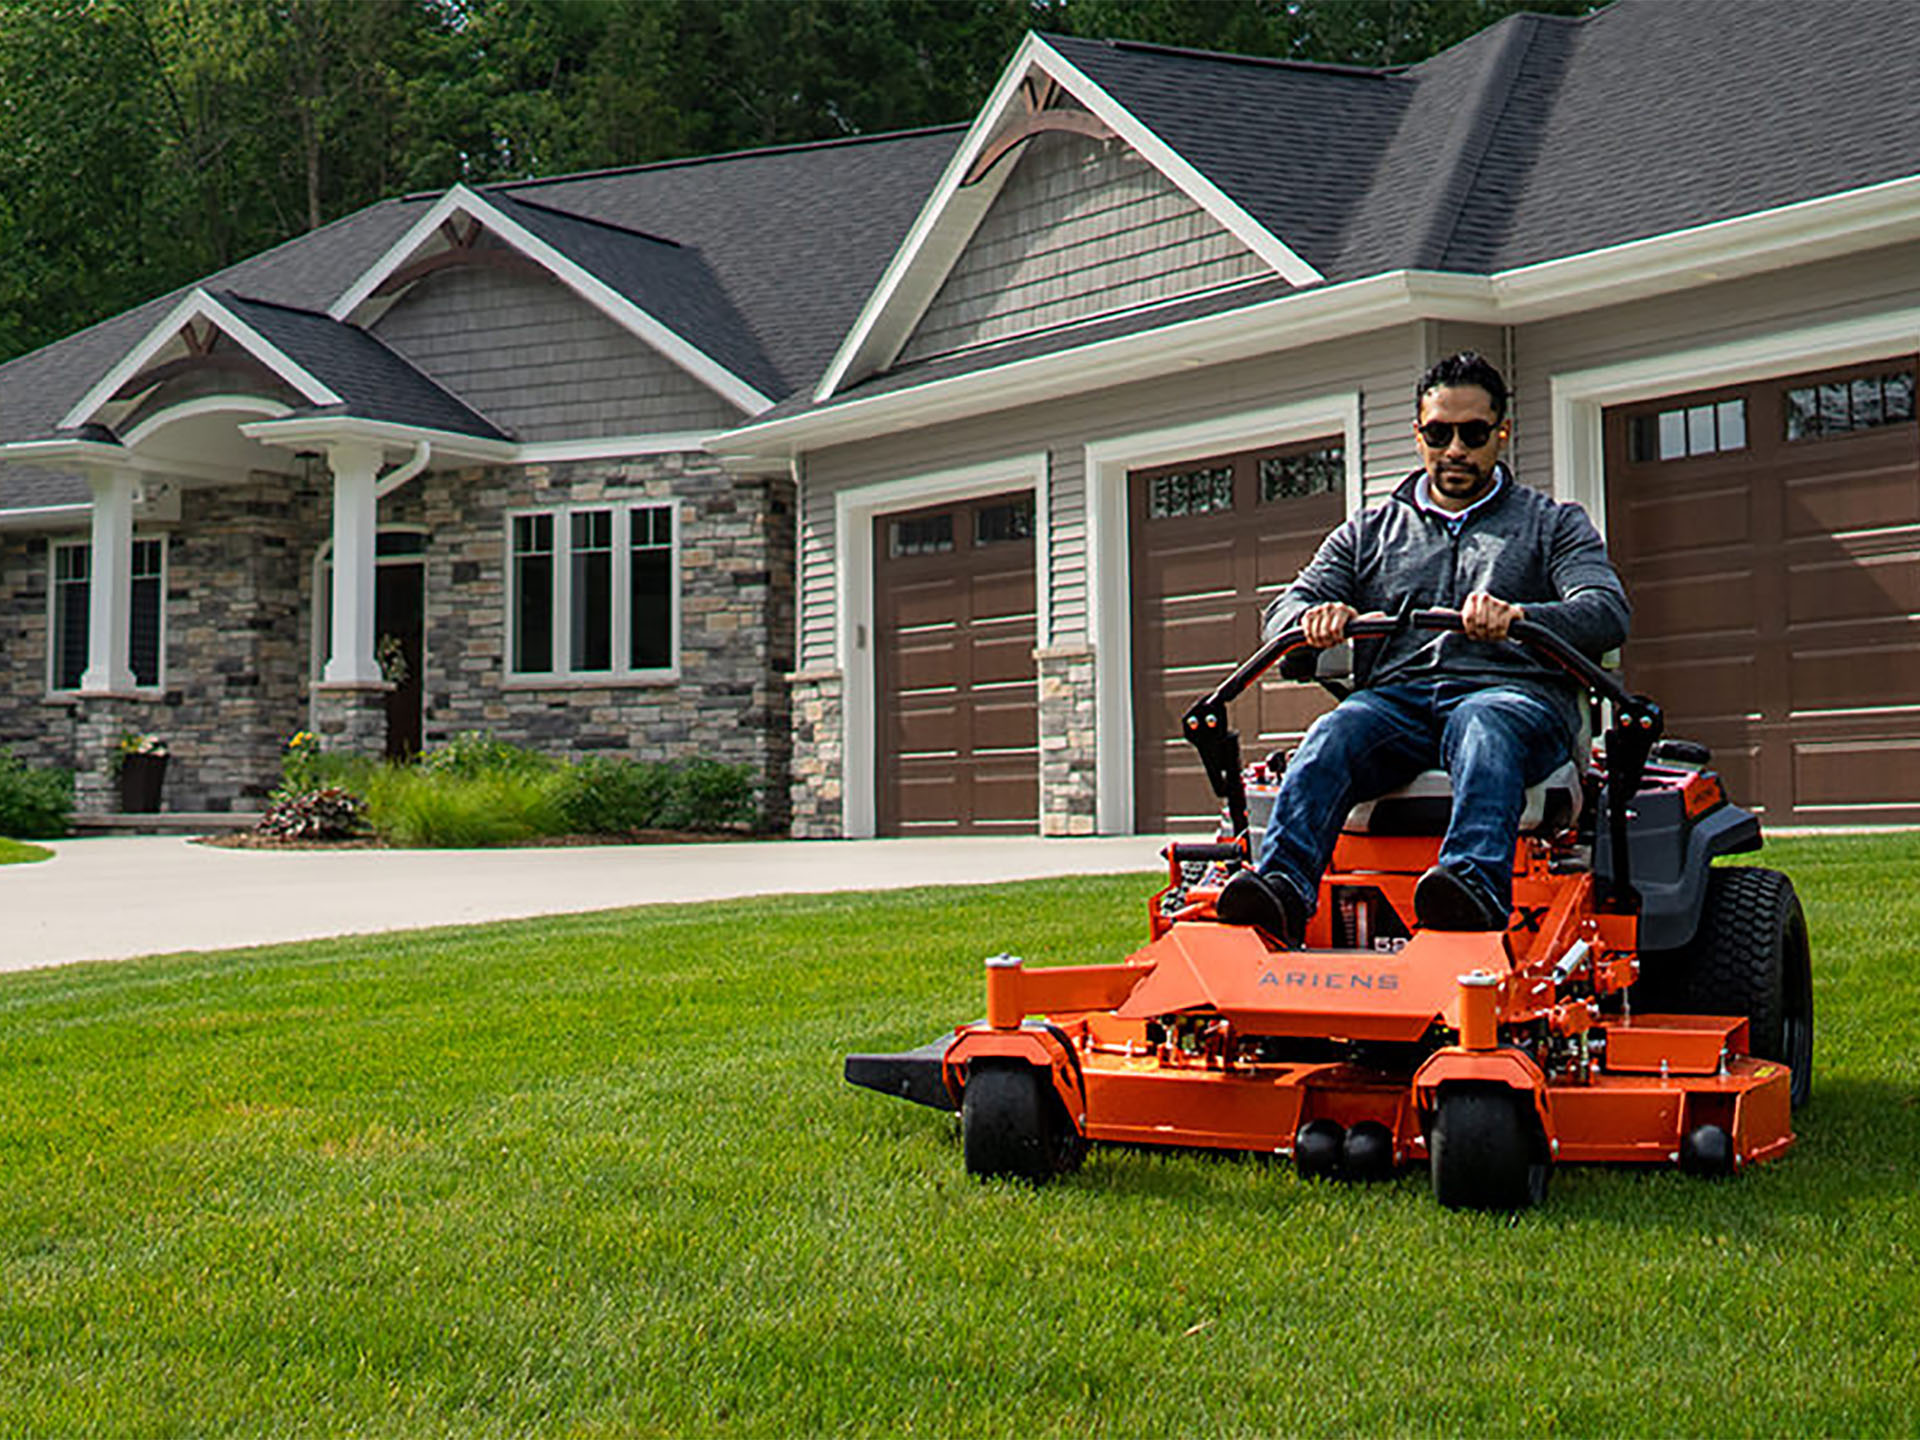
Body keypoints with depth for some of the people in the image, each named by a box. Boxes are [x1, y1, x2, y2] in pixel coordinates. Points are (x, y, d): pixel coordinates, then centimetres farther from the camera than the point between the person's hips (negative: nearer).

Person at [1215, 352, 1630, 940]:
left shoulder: (1554, 523, 20)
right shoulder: (1368, 532, 27)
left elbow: (1607, 612, 1)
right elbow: (1285, 611, 15)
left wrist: (1518, 616, -22)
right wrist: (1314, 618, -13)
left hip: (1513, 693, -2)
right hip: (1394, 696, 2)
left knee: (1484, 727, -38)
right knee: (1336, 732, -32)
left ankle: (1476, 888, -61)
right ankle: (1280, 886, -52)